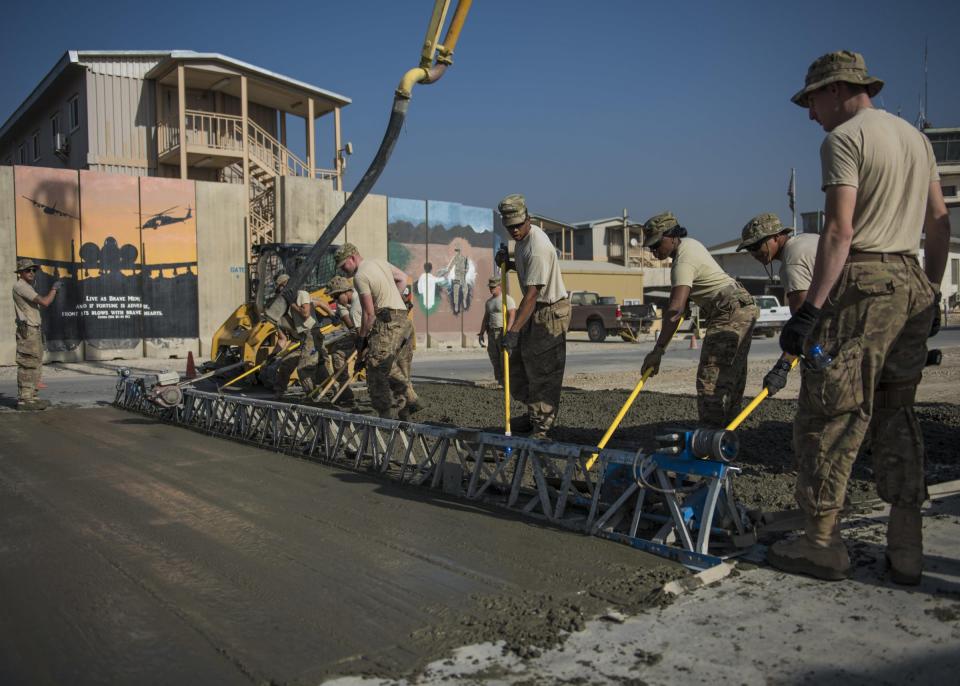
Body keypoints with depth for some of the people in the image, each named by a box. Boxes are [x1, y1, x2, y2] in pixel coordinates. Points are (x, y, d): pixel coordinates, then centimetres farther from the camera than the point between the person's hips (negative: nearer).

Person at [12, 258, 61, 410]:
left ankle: (30, 396, 17)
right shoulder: (20, 286, -11)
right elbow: (44, 302, -17)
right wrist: (54, 288, -4)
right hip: (27, 331, -10)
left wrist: (53, 290, 17)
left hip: (34, 330, 10)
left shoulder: (27, 287, 20)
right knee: (27, 365, -10)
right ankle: (24, 399, -9)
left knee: (35, 365, 12)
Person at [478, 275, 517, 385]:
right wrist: (481, 333, 9)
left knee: (505, 359, -10)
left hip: (504, 333, -7)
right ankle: (499, 381, 10)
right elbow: (485, 318, 18)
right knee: (494, 358, 5)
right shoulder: (488, 302, 15)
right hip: (492, 334, 7)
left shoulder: (507, 299, -8)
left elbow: (512, 316, -16)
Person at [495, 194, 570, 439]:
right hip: (536, 309, 10)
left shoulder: (538, 248, -26)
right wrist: (507, 264, 3)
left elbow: (531, 294, -30)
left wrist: (514, 330, -34)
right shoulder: (522, 239, 5)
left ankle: (541, 429, 3)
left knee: (542, 372, -6)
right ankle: (533, 415, 27)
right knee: (517, 364, 14)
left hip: (551, 311, -10)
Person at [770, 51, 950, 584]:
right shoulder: (917, 137, 20)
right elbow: (940, 222, 18)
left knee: (828, 415, -2)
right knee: (896, 414, 12)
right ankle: (907, 549, 14)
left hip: (863, 284, -8)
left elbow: (841, 230, -17)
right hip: (913, 284, 9)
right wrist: (933, 290, 22)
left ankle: (824, 542, 3)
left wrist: (811, 309, -19)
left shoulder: (844, 138, -6)